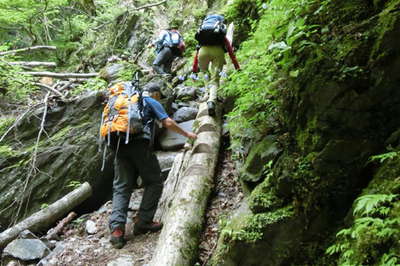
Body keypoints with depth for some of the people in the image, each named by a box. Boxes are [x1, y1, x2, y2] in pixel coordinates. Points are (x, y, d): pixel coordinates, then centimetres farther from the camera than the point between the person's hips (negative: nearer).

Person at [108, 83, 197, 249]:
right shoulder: (152, 102, 11)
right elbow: (168, 123, 3)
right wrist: (187, 134, 16)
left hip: (120, 145, 6)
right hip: (140, 143, -6)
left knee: (121, 187, 2)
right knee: (154, 182, 7)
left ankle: (116, 229, -13)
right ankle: (144, 222, 2)